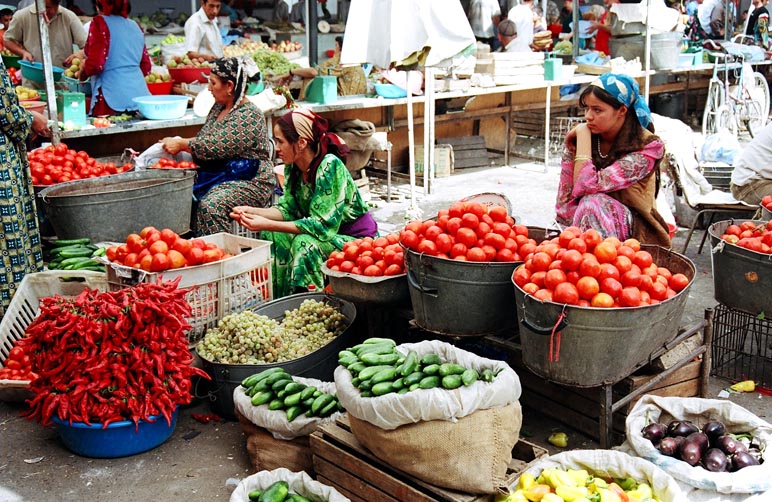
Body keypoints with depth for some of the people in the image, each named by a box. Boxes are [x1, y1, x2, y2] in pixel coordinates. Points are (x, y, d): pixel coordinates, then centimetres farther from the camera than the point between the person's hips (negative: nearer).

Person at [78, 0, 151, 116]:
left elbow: (95, 64, -11)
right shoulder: (135, 26, 16)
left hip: (113, 99, -6)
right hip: (140, 96, 6)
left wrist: (82, 74, 9)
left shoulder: (100, 22, -2)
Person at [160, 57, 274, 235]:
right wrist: (178, 143, 4)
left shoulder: (250, 115, -16)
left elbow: (216, 146, -22)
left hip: (249, 182, -9)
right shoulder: (218, 107, 13)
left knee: (210, 205, -33)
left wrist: (181, 144, -11)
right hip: (217, 175, 9)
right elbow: (202, 139, 22)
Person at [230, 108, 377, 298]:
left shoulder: (329, 166, -26)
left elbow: (323, 225, -28)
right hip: (328, 233, 8)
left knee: (306, 243, -30)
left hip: (357, 239, -8)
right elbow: (289, 209, 3)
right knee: (272, 236, -7)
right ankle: (277, 301, 2)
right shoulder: (293, 167, -2)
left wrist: (267, 224, -30)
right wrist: (251, 211, -13)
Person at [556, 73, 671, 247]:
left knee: (593, 203, -31)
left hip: (632, 231, -3)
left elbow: (588, 185, -26)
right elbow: (565, 209, -6)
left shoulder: (647, 146, -14)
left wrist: (583, 134, -17)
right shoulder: (577, 142, -3)